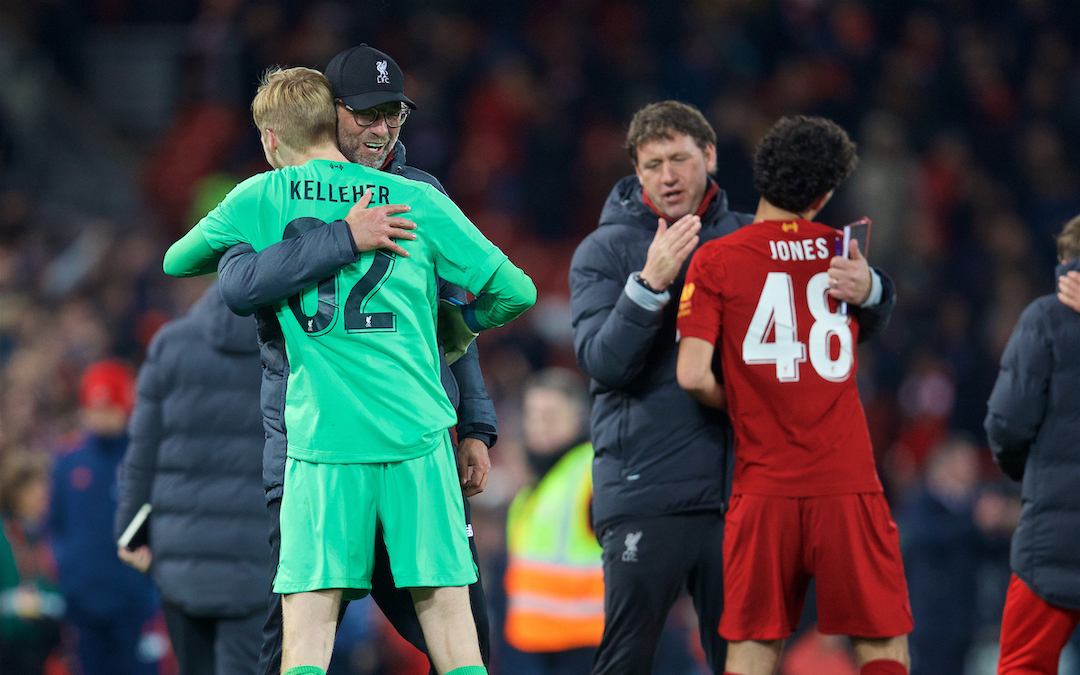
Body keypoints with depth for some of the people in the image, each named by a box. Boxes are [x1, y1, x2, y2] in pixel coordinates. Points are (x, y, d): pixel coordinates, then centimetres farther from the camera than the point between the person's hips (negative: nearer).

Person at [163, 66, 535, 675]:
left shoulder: (259, 201, 8)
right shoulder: (419, 200, 8)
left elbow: (176, 262, 25)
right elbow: (517, 292, 10)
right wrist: (463, 323, 29)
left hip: (322, 438, -1)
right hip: (416, 431, 1)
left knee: (308, 623, -1)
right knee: (445, 609, 4)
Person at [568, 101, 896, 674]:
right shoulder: (604, 251, 5)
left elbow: (861, 325, 12)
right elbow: (601, 360, -9)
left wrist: (867, 289, -13)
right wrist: (652, 282, -22)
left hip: (739, 491, 3)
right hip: (646, 492, -3)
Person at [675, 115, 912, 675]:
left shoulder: (714, 260, -2)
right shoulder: (842, 253, 6)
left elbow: (693, 375, -7)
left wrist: (735, 406, 10)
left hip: (764, 486, -1)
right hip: (848, 482, 1)